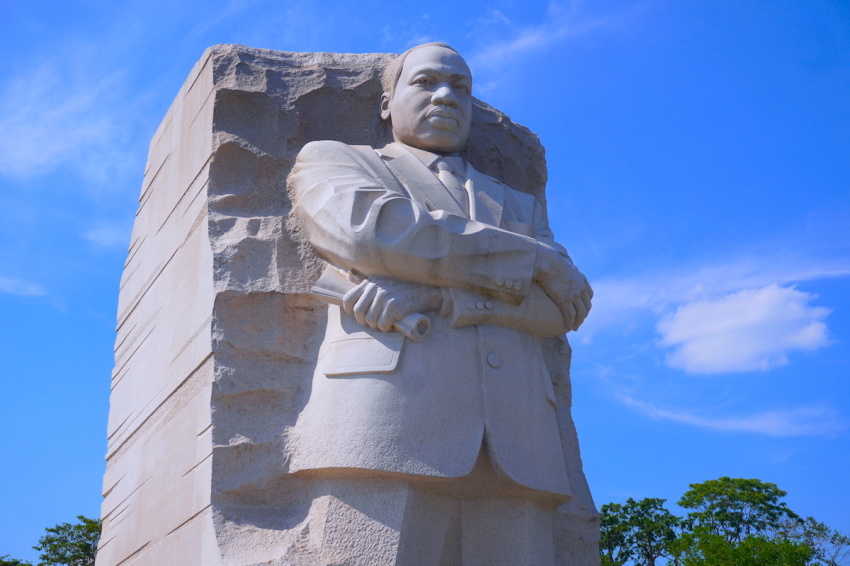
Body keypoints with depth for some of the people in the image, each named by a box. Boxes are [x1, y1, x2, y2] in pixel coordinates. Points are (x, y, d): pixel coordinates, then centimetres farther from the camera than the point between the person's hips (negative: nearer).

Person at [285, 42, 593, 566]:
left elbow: (563, 305, 12)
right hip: (385, 427, -3)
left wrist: (436, 295, -6)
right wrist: (534, 259, 7)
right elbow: (372, 229, 0)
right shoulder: (332, 159, 24)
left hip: (517, 445, 3)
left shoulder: (520, 205, 32)